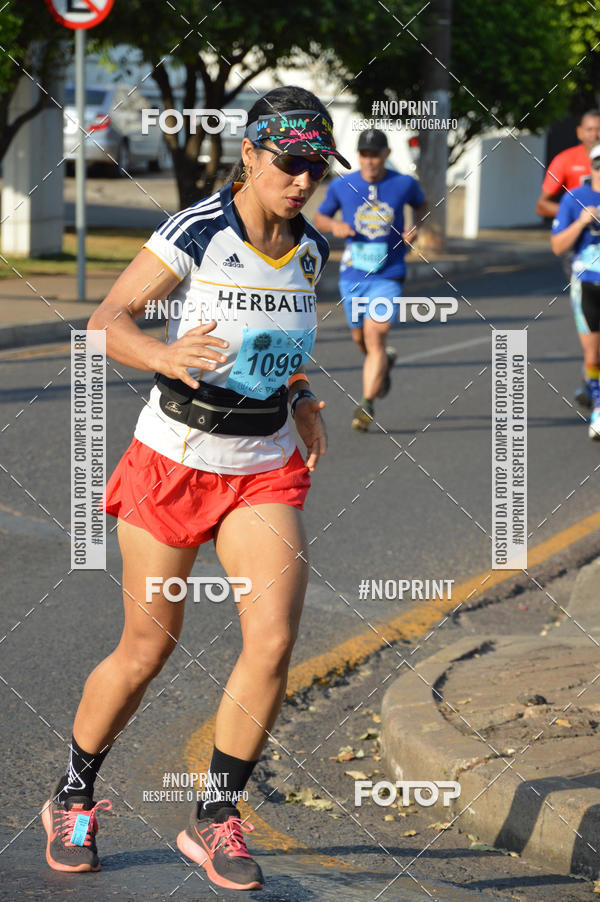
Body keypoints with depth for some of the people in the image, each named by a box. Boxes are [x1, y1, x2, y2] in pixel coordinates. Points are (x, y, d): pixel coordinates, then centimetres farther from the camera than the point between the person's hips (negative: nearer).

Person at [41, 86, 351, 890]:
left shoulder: (310, 251, 3)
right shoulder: (195, 234, -14)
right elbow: (108, 319, -13)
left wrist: (300, 397, 5)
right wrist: (167, 357, -33)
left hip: (265, 472, 4)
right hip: (171, 462, -4)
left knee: (273, 639, -14)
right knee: (146, 651, 5)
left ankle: (216, 820, 2)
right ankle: (73, 800, 30)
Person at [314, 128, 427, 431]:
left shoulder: (404, 184, -4)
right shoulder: (341, 186, -3)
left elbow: (421, 203, 18)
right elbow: (319, 217, 10)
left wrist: (416, 227, -2)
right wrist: (335, 227, -12)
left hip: (388, 277, -3)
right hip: (352, 275, 3)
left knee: (375, 338, -15)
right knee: (360, 338, 15)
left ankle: (366, 405, -12)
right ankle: (385, 362, 49)